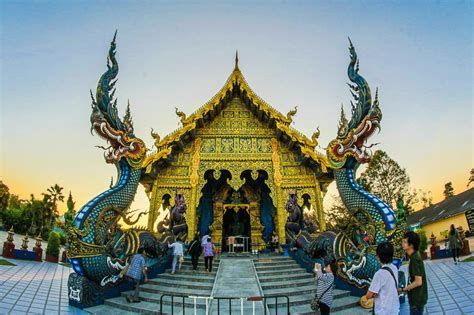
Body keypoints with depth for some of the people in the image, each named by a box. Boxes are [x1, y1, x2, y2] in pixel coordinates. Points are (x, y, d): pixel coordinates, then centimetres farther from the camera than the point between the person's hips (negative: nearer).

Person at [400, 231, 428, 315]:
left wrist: (403, 289, -16)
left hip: (417, 298, -9)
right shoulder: (414, 257, 4)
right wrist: (407, 288, 11)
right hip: (416, 297, 9)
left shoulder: (414, 259, -24)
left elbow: (418, 282, -25)